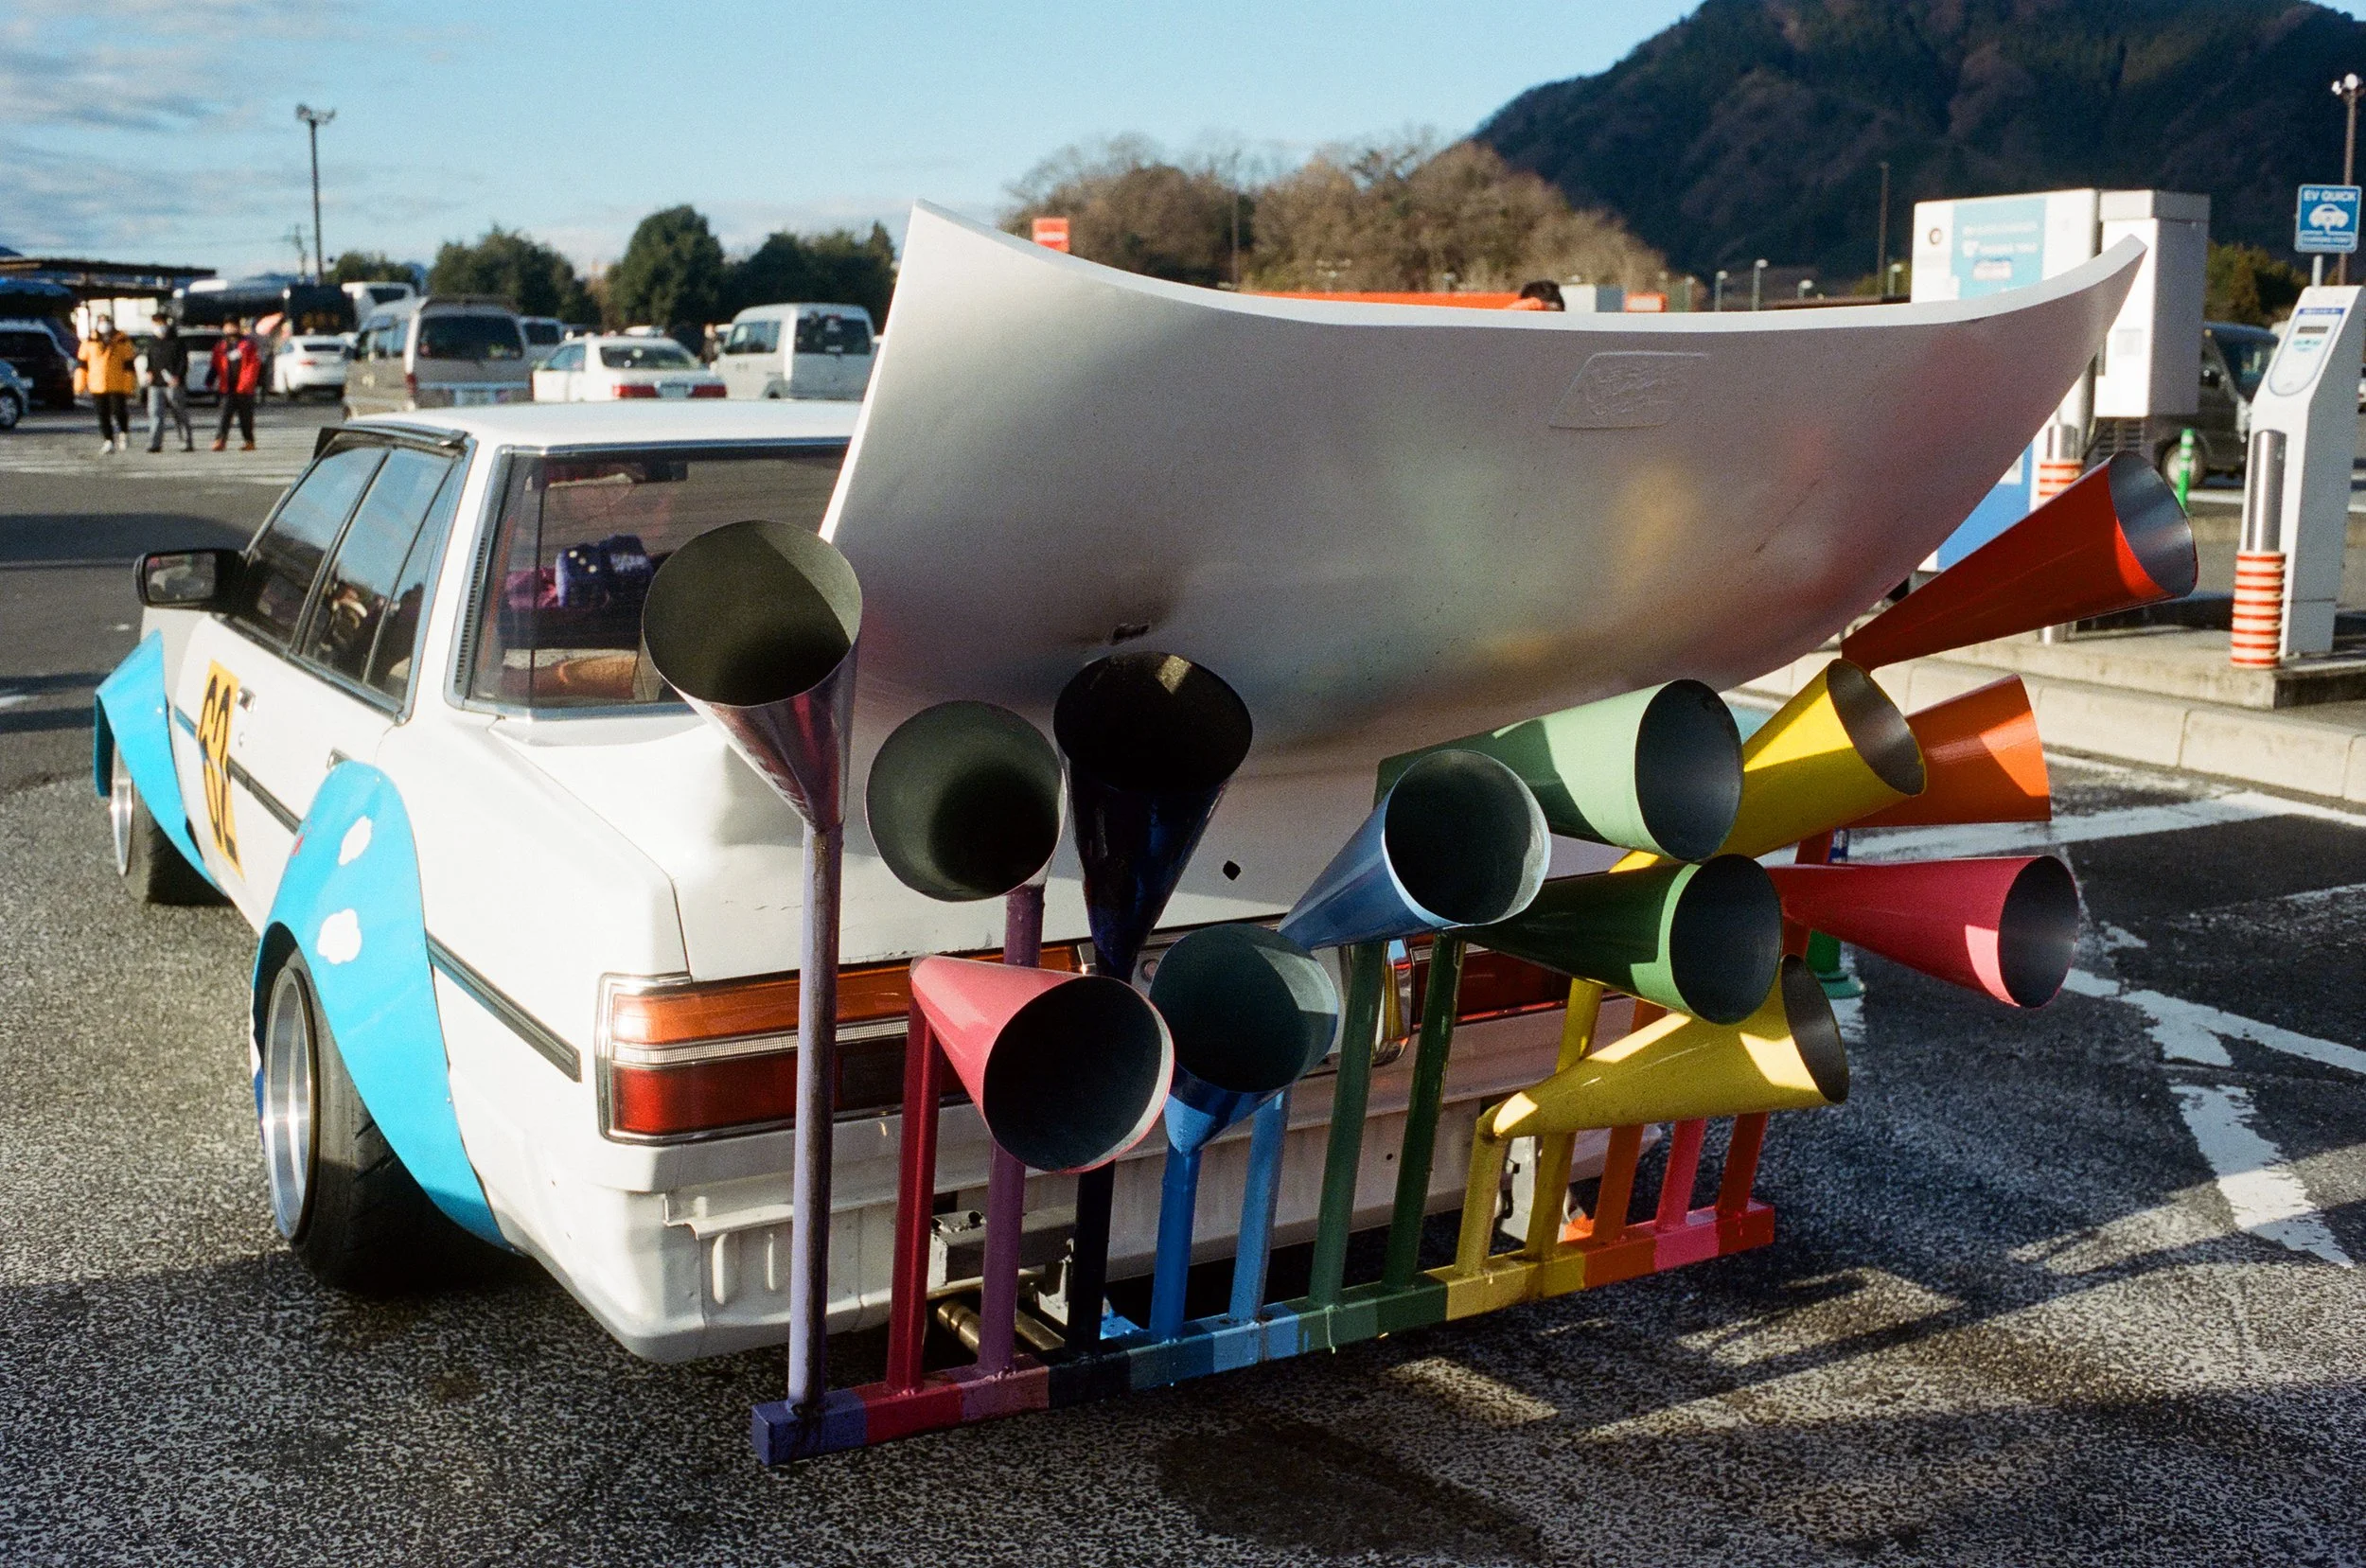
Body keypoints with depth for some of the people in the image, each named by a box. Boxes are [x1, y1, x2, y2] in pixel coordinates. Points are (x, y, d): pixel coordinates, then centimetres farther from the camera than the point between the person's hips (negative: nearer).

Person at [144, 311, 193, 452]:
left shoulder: (177, 343, 1)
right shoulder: (153, 344, 18)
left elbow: (183, 361, -5)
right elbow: (150, 361, 24)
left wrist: (177, 376, -20)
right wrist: (149, 372, 3)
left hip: (174, 384, -5)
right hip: (156, 385, 5)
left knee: (180, 415, 2)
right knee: (155, 414, -7)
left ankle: (188, 443, 10)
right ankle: (155, 444, -10)